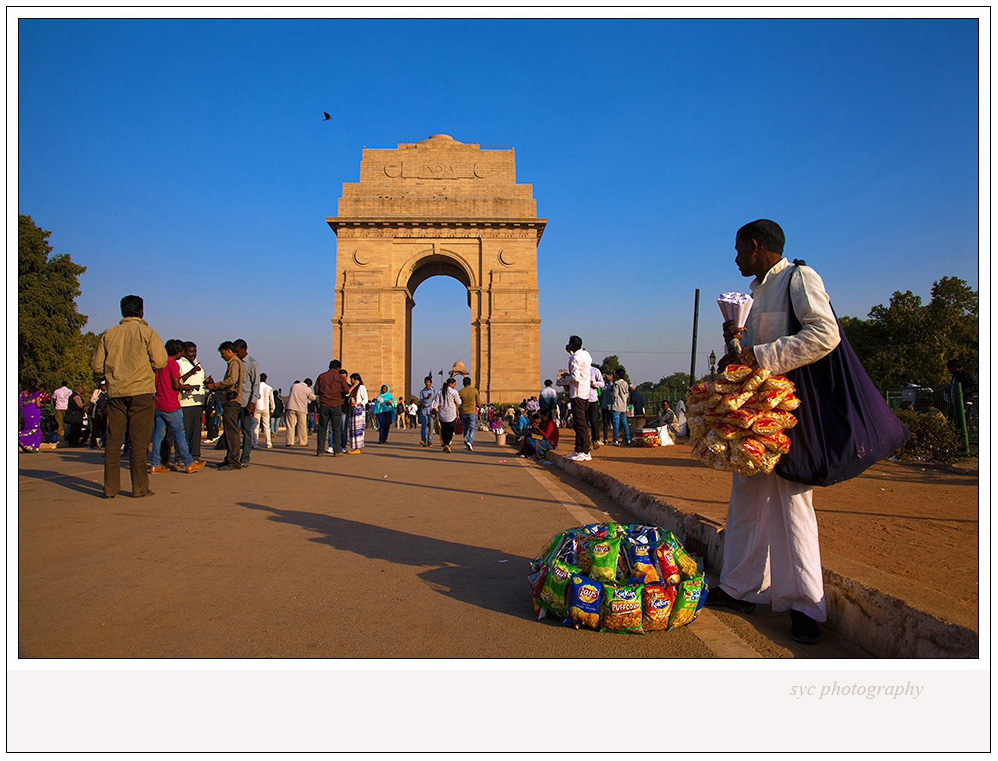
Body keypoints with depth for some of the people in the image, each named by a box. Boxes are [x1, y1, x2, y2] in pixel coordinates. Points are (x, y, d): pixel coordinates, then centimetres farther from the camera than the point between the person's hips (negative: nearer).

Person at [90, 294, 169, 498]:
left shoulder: (109, 334, 9)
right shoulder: (147, 333, -3)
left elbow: (96, 365, 9)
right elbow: (161, 361, -9)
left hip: (115, 393, 4)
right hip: (142, 392, -3)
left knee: (113, 441, 8)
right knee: (139, 442, 0)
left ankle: (110, 488, 11)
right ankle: (139, 487, 3)